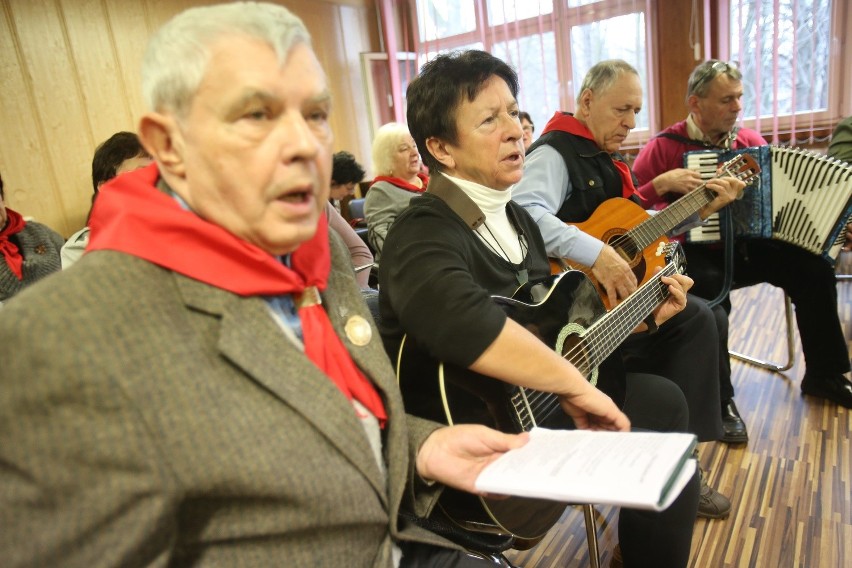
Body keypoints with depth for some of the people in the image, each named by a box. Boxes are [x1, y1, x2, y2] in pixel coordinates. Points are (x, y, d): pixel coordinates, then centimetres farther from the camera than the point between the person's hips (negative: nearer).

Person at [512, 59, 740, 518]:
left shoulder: (602, 158, 18)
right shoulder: (555, 153, -14)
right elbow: (524, 212, -37)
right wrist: (597, 254, -39)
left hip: (614, 288, 11)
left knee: (706, 321, 11)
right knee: (693, 320, -16)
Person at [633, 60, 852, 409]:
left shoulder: (751, 142, 9)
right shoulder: (664, 147, -7)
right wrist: (665, 183, -25)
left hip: (748, 244, 6)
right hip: (694, 249, -5)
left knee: (815, 270, -11)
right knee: (711, 291, -35)